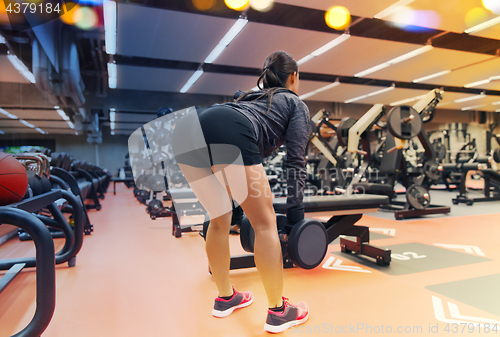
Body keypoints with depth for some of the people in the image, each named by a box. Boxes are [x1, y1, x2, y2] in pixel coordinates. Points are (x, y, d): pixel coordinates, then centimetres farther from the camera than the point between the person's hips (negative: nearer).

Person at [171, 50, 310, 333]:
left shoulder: (250, 95, 41)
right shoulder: (297, 104, 25)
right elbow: (296, 161, 11)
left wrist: (242, 202, 47)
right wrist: (296, 216, 12)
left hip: (186, 130, 7)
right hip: (229, 134, -7)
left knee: (220, 220, 20)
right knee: (265, 222, 6)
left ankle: (225, 298, 35)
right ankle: (278, 312, 19)